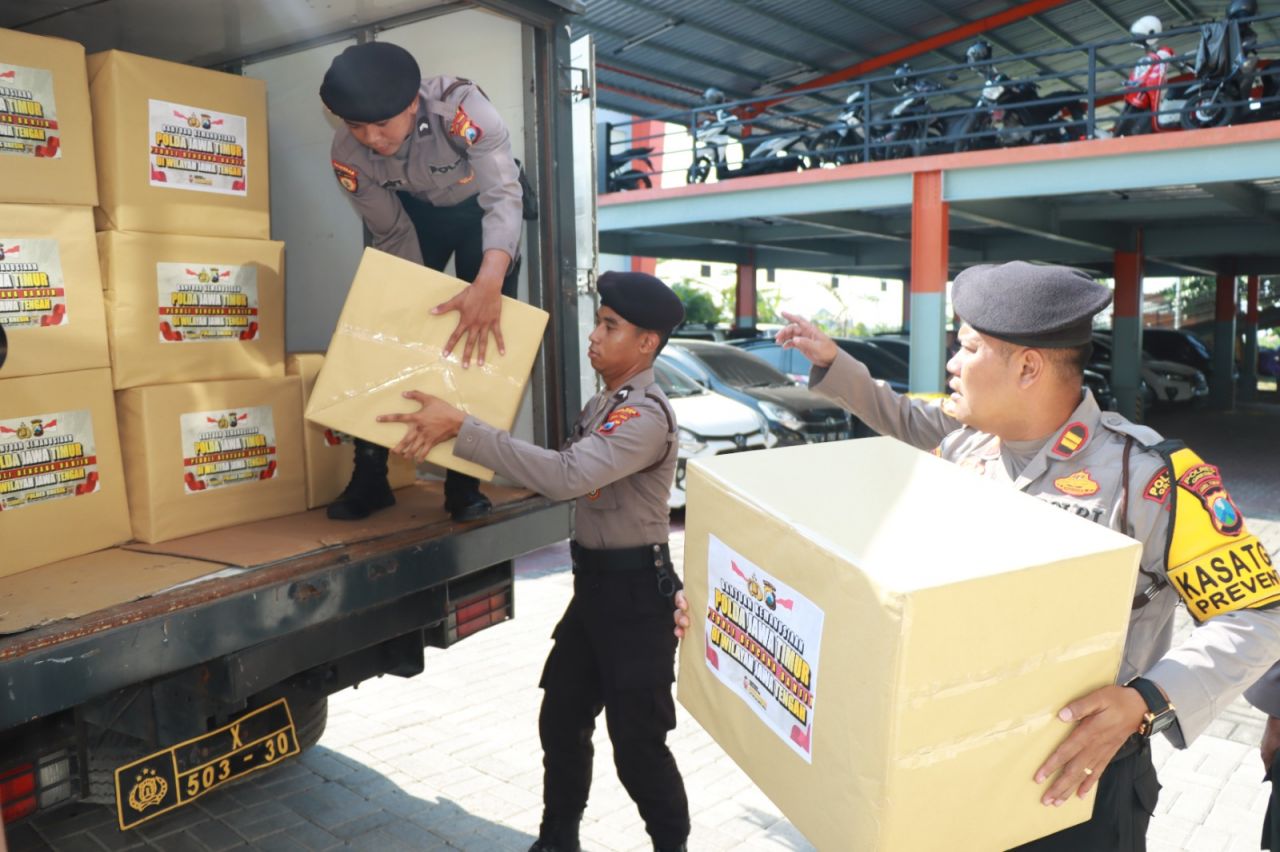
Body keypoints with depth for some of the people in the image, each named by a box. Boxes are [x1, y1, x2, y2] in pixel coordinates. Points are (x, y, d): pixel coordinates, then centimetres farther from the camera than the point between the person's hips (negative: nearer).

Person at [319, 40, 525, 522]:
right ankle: (369, 478, 4)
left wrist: (490, 281, -61)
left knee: (486, 329, -11)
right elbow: (393, 237, -14)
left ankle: (464, 482, 0)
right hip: (415, 214, 3)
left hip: (482, 210, -2)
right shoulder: (347, 154, -25)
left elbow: (503, 197, -46)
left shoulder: (460, 106, -38)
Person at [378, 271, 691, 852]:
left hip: (636, 591, -9)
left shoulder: (646, 416, -22)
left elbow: (565, 476, -35)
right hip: (594, 582, 9)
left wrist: (460, 428, -35)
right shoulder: (602, 404, 11)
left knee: (637, 742, 2)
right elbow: (575, 479, 12)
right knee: (561, 721, 15)